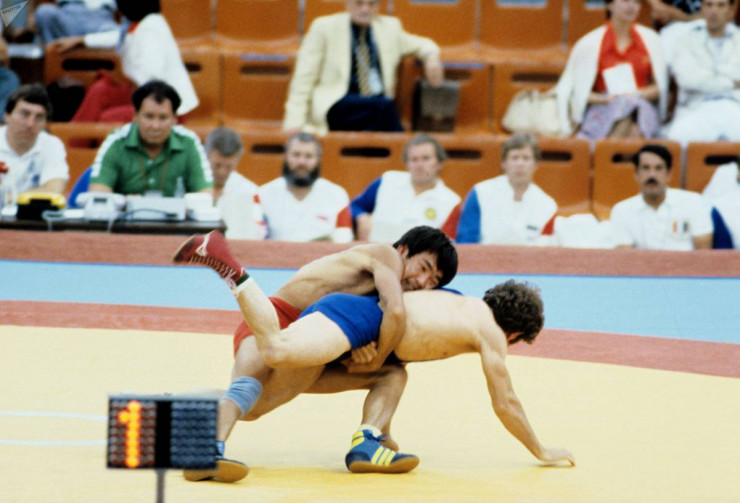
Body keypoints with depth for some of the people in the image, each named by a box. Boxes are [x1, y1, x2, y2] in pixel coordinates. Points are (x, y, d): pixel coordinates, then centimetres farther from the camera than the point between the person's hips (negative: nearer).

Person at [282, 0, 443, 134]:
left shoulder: (389, 27, 17)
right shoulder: (324, 27, 7)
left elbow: (421, 45, 33)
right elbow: (304, 78, 3)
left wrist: (431, 56, 6)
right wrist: (295, 120, -8)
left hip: (379, 107, 4)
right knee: (384, 105, -33)